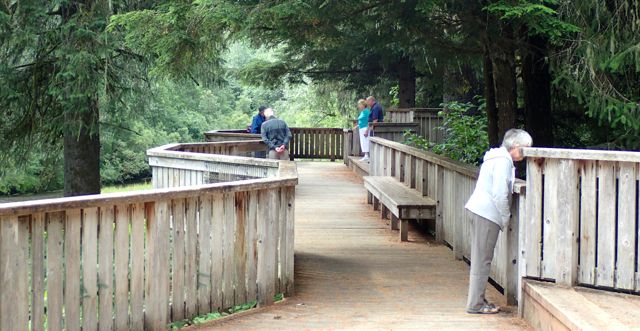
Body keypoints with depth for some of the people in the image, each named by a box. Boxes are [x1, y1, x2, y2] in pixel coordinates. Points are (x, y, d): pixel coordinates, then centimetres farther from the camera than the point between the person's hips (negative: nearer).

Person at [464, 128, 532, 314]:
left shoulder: (498, 158, 18)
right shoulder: (503, 161, -14)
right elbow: (500, 194, -19)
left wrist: (504, 218, 18)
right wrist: (505, 219, -9)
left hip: (482, 212, 10)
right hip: (488, 214, -10)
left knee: (481, 259, 14)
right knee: (482, 259, -6)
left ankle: (477, 300, 19)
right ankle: (475, 304, -3)